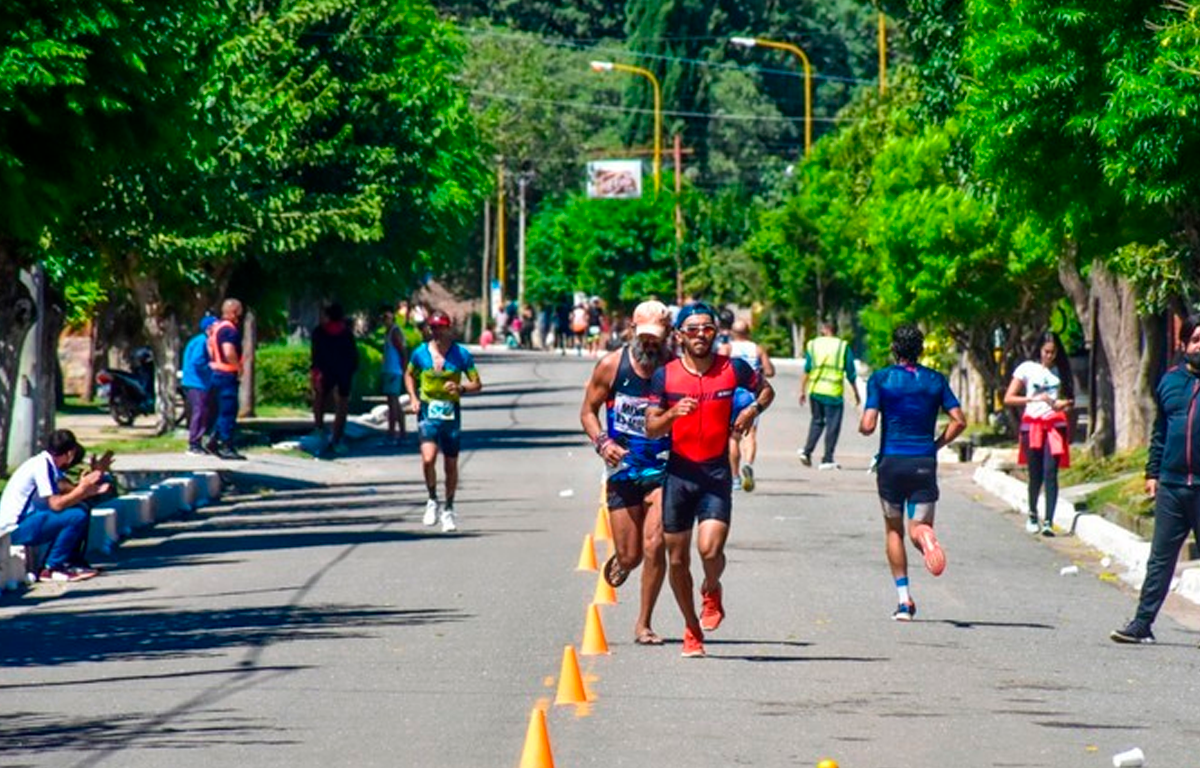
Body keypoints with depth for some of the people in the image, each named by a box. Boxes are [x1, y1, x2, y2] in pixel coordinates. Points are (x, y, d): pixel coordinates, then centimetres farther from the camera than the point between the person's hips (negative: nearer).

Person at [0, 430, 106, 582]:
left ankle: (66, 563, 10)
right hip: (14, 529, -10)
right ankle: (51, 569, -13)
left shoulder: (49, 463, 10)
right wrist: (84, 487, -16)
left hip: (25, 519, 10)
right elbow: (56, 504, -24)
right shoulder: (41, 466, -19)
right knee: (77, 516, -22)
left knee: (81, 510, 11)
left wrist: (91, 490, -6)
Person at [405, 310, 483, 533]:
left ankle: (448, 510, 24)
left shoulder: (461, 354, -2)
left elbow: (477, 384, 1)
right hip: (428, 412, 0)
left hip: (451, 414, 0)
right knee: (428, 459, -19)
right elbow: (409, 375, 19)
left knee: (451, 465, 6)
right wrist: (413, 397, 3)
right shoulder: (420, 353, 1)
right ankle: (432, 501, 4)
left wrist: (461, 388, -19)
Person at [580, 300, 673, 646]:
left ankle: (644, 624, 0)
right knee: (630, 556, 4)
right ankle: (618, 562, 44)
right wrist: (602, 442, -13)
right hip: (623, 468, 1)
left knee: (654, 547, -15)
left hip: (663, 470, -1)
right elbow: (588, 410, 4)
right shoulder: (611, 365, -4)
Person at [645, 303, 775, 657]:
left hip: (716, 472, -1)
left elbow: (767, 390, 17)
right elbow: (651, 428, -2)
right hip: (678, 472, 1)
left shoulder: (734, 370, -1)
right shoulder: (665, 375, -1)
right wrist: (673, 414, -22)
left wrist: (753, 409, -3)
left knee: (710, 549, -19)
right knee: (677, 559, 6)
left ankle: (712, 592, 16)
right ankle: (692, 628, 27)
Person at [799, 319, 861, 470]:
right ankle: (827, 459, 2)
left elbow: (806, 370, 3)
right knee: (832, 426, 3)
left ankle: (807, 452, 12)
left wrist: (802, 390, 9)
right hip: (833, 393, -3)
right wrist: (856, 393, 12)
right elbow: (850, 374, 2)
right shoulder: (843, 347, 0)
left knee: (817, 421, 20)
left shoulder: (813, 345, 4)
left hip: (815, 390, 3)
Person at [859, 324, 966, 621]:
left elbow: (868, 425, -9)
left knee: (894, 531, 14)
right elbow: (959, 421, -2)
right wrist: (936, 445, 10)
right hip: (924, 462, 1)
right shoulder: (936, 380, 5)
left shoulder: (881, 379, -2)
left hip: (891, 462, -1)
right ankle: (924, 534, -37)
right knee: (919, 527, 3)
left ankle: (904, 600, 8)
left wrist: (861, 426, 13)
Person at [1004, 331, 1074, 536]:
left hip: (1055, 425, 1)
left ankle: (1048, 521, -15)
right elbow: (1008, 398, -3)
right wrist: (1034, 399, -15)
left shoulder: (1061, 371, 9)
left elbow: (1069, 399, 19)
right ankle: (1032, 515, 28)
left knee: (1050, 473, -11)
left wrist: (1064, 404, -6)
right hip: (1032, 425, -1)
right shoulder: (1027, 369, 1)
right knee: (1036, 475, 4)